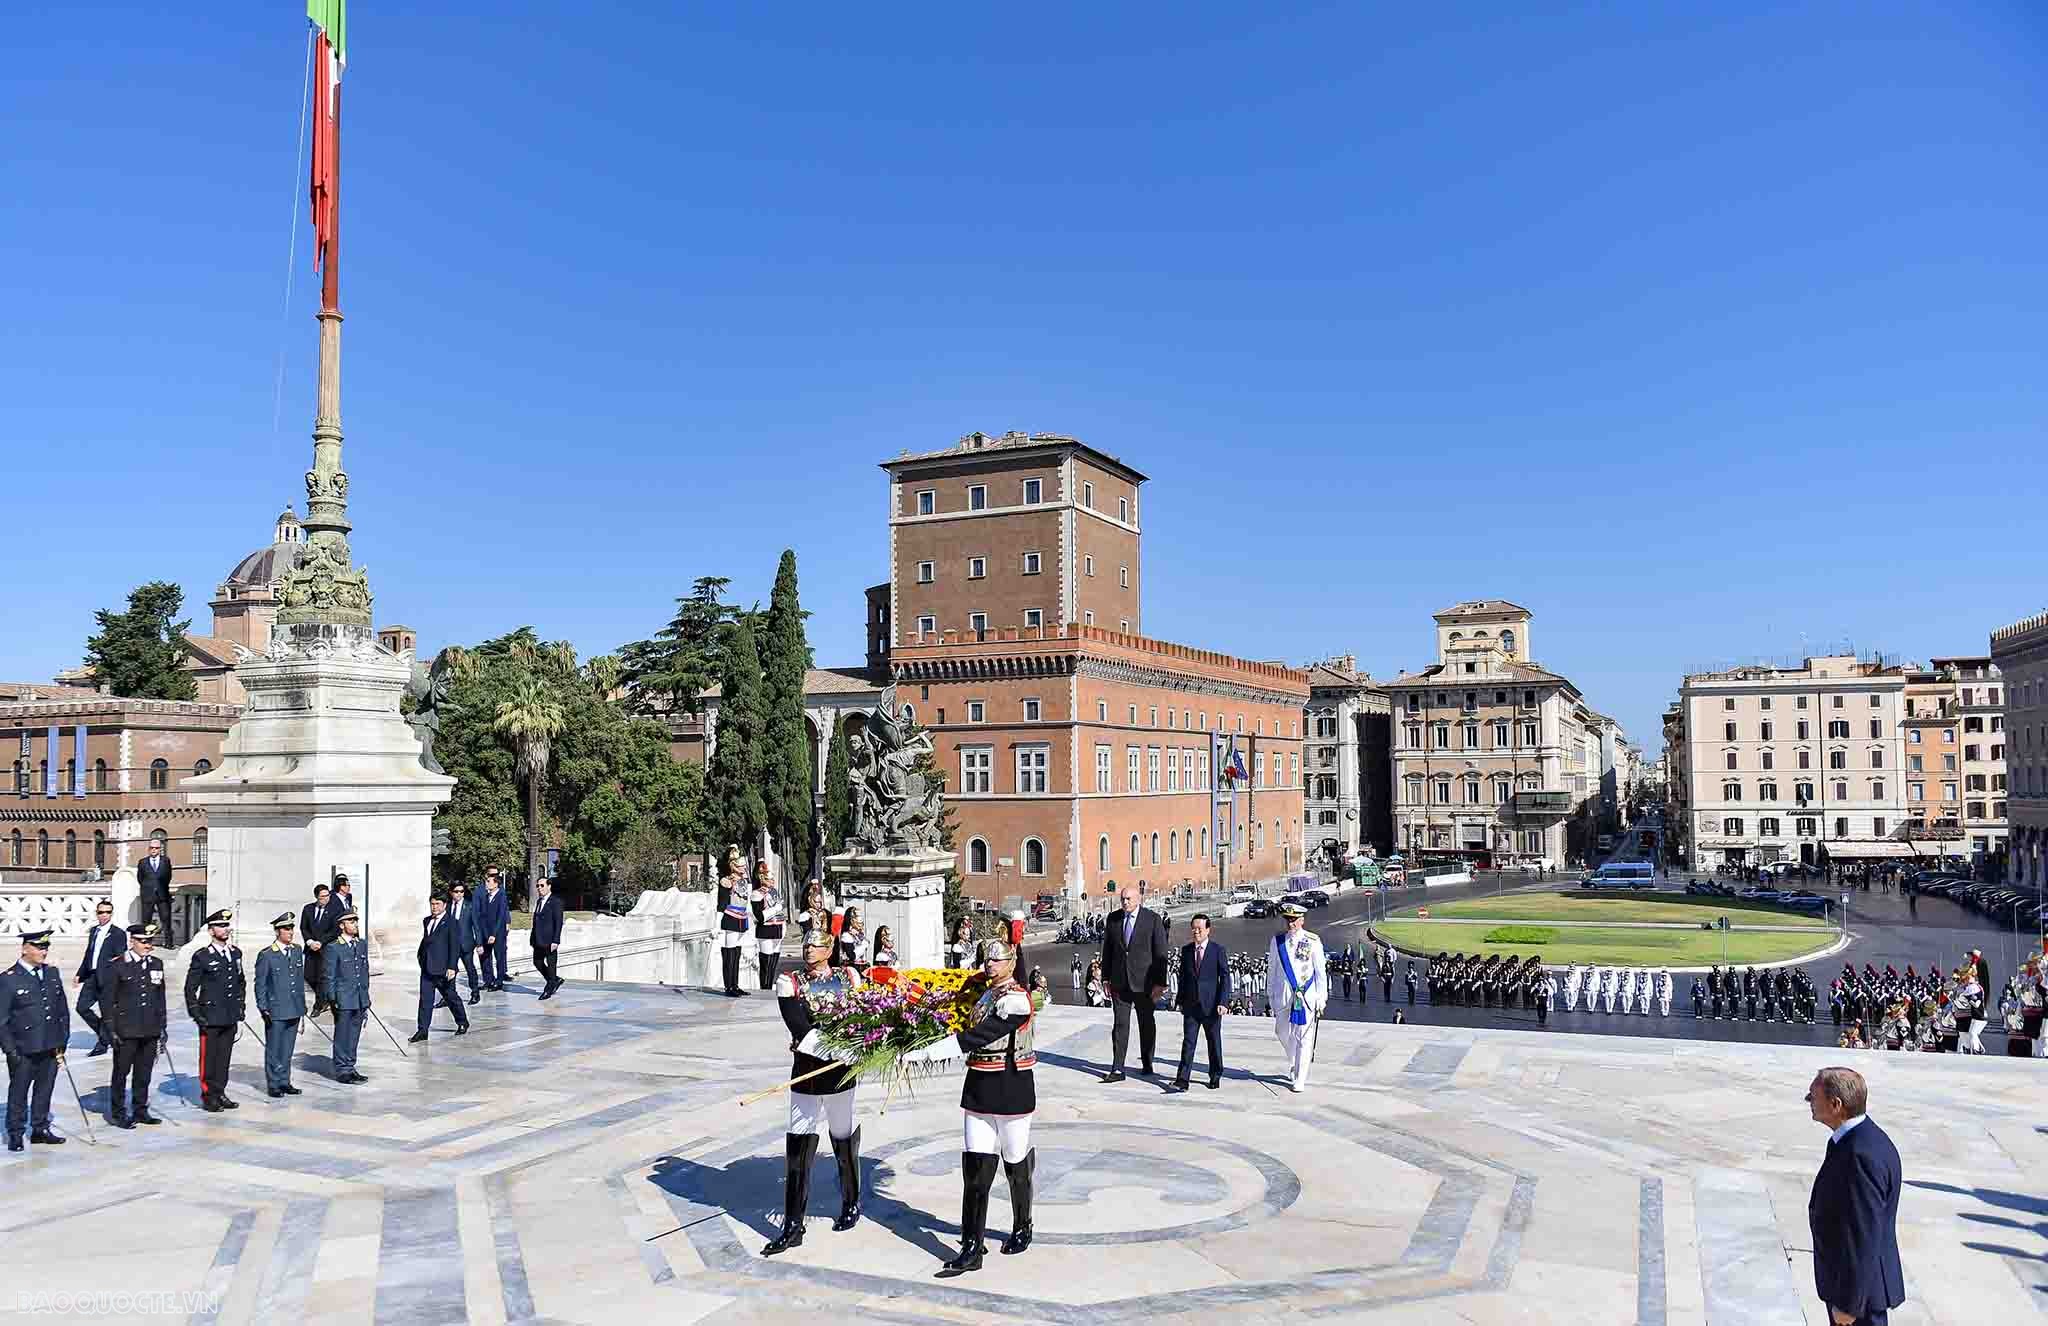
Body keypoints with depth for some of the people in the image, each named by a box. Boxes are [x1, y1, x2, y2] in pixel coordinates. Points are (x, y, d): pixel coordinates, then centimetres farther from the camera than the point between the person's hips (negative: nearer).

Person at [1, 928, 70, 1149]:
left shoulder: (52, 974, 8)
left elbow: (63, 1011, 14)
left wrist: (62, 1042, 10)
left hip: (50, 1048, 5)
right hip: (23, 1050, -5)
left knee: (45, 1090, 13)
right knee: (18, 1092, 7)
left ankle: (40, 1129, 25)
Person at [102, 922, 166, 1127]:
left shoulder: (156, 964, 9)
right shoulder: (117, 966, -7)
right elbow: (106, 999, -6)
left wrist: (162, 1026, 12)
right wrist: (111, 1029, -9)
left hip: (150, 1031, 5)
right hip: (126, 1031, -5)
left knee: (144, 1073, 11)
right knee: (121, 1072, 5)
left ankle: (140, 1111, 21)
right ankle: (117, 1113, 15)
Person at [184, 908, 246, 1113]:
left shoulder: (235, 953, 10)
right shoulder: (202, 956, -7)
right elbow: (190, 987, -6)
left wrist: (241, 1005, 14)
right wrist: (195, 1013, -9)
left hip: (231, 1017, 5)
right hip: (210, 1017, -5)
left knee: (224, 1057, 11)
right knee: (208, 1058, 1)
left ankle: (220, 1094, 19)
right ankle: (208, 1097, 10)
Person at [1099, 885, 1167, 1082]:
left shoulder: (1153, 919, -6)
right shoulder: (1113, 918, 5)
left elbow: (1161, 953, -6)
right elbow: (1107, 949, 11)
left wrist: (1160, 983, -9)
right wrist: (1106, 978, 8)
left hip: (1144, 982, -2)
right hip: (1120, 981, 2)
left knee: (1147, 1024, 12)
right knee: (1120, 1024, -2)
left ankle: (1147, 1064, 26)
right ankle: (1117, 1069, -3)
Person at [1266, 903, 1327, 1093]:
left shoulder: (1313, 942, -4)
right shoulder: (1277, 941, 4)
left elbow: (1320, 972, -1)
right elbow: (1272, 968, 11)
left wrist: (1321, 999, -2)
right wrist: (1270, 993, 12)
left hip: (1306, 997, -3)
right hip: (1283, 996, 3)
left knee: (1304, 1038, 0)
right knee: (1283, 1033, 13)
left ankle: (1300, 1079, 8)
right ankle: (1294, 1065, 40)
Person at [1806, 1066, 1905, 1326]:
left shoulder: (1861, 1156, -31)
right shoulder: (1862, 1139, 1)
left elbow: (1863, 1239, -27)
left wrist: (1848, 1303, -20)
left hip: (1859, 1286, -9)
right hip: (1848, 1277, 9)